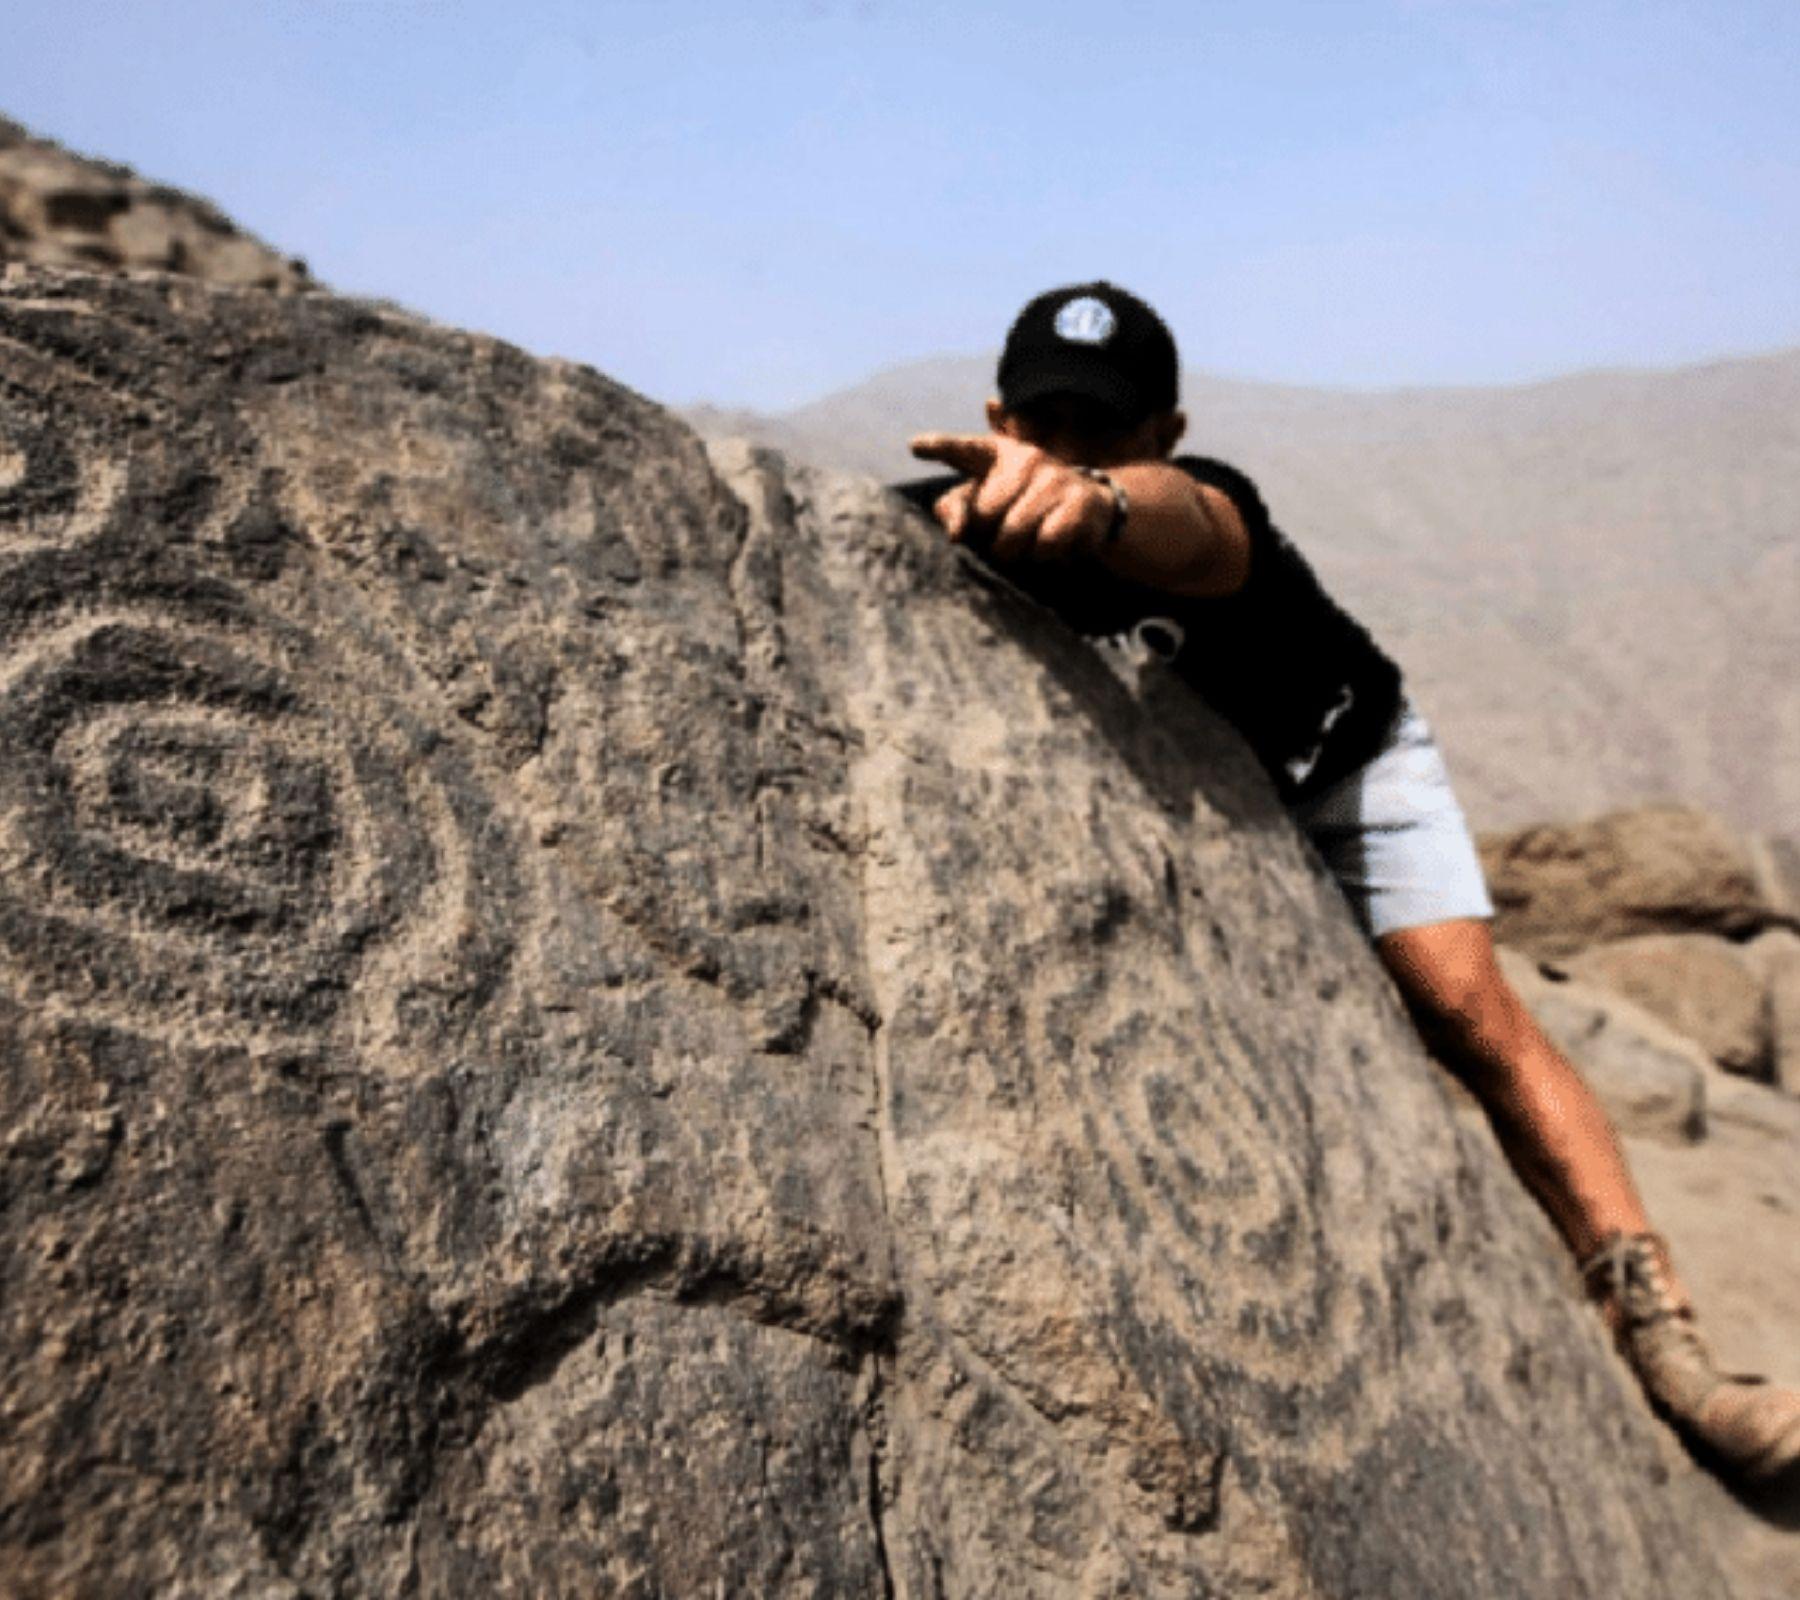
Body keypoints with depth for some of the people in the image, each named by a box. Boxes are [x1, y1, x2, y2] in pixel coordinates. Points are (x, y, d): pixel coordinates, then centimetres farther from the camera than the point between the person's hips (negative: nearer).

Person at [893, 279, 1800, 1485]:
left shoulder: (1199, 507, -39)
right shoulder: (954, 515, -23)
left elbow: (1177, 525, -65)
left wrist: (1094, 504, -86)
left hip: (1336, 759, -4)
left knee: (1468, 1006, -20)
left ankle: (1659, 1332, -17)